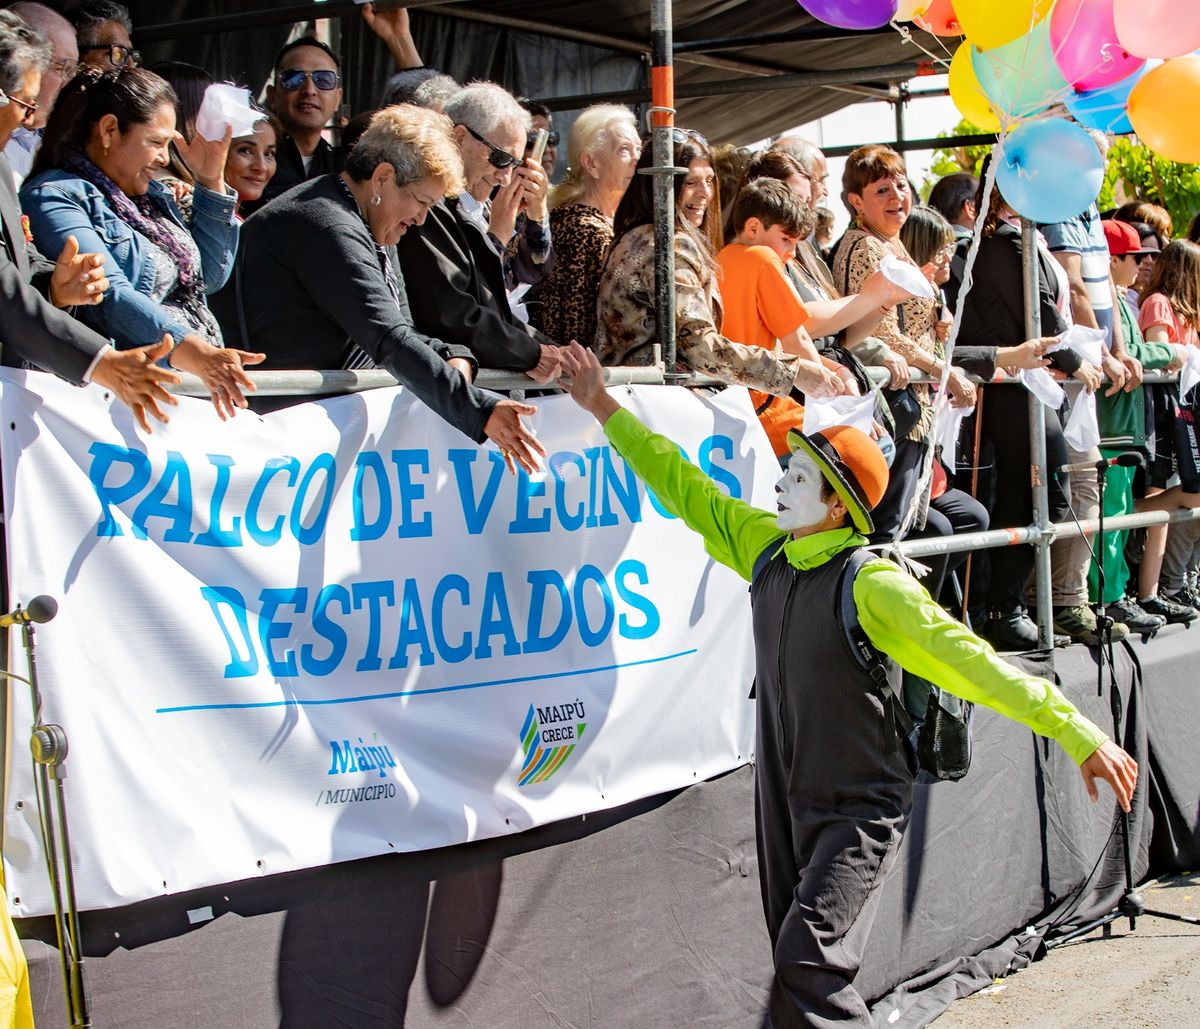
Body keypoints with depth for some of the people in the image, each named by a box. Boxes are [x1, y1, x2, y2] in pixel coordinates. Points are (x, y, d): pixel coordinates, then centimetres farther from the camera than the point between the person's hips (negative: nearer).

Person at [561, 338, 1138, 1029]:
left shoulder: (872, 584, -20)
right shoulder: (765, 546, 0)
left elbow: (969, 660, -24)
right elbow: (685, 487, 9)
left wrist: (1080, 735, -28)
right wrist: (607, 409, 12)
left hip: (861, 811, -7)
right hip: (784, 801, 7)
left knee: (810, 960, -20)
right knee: (797, 965, 14)